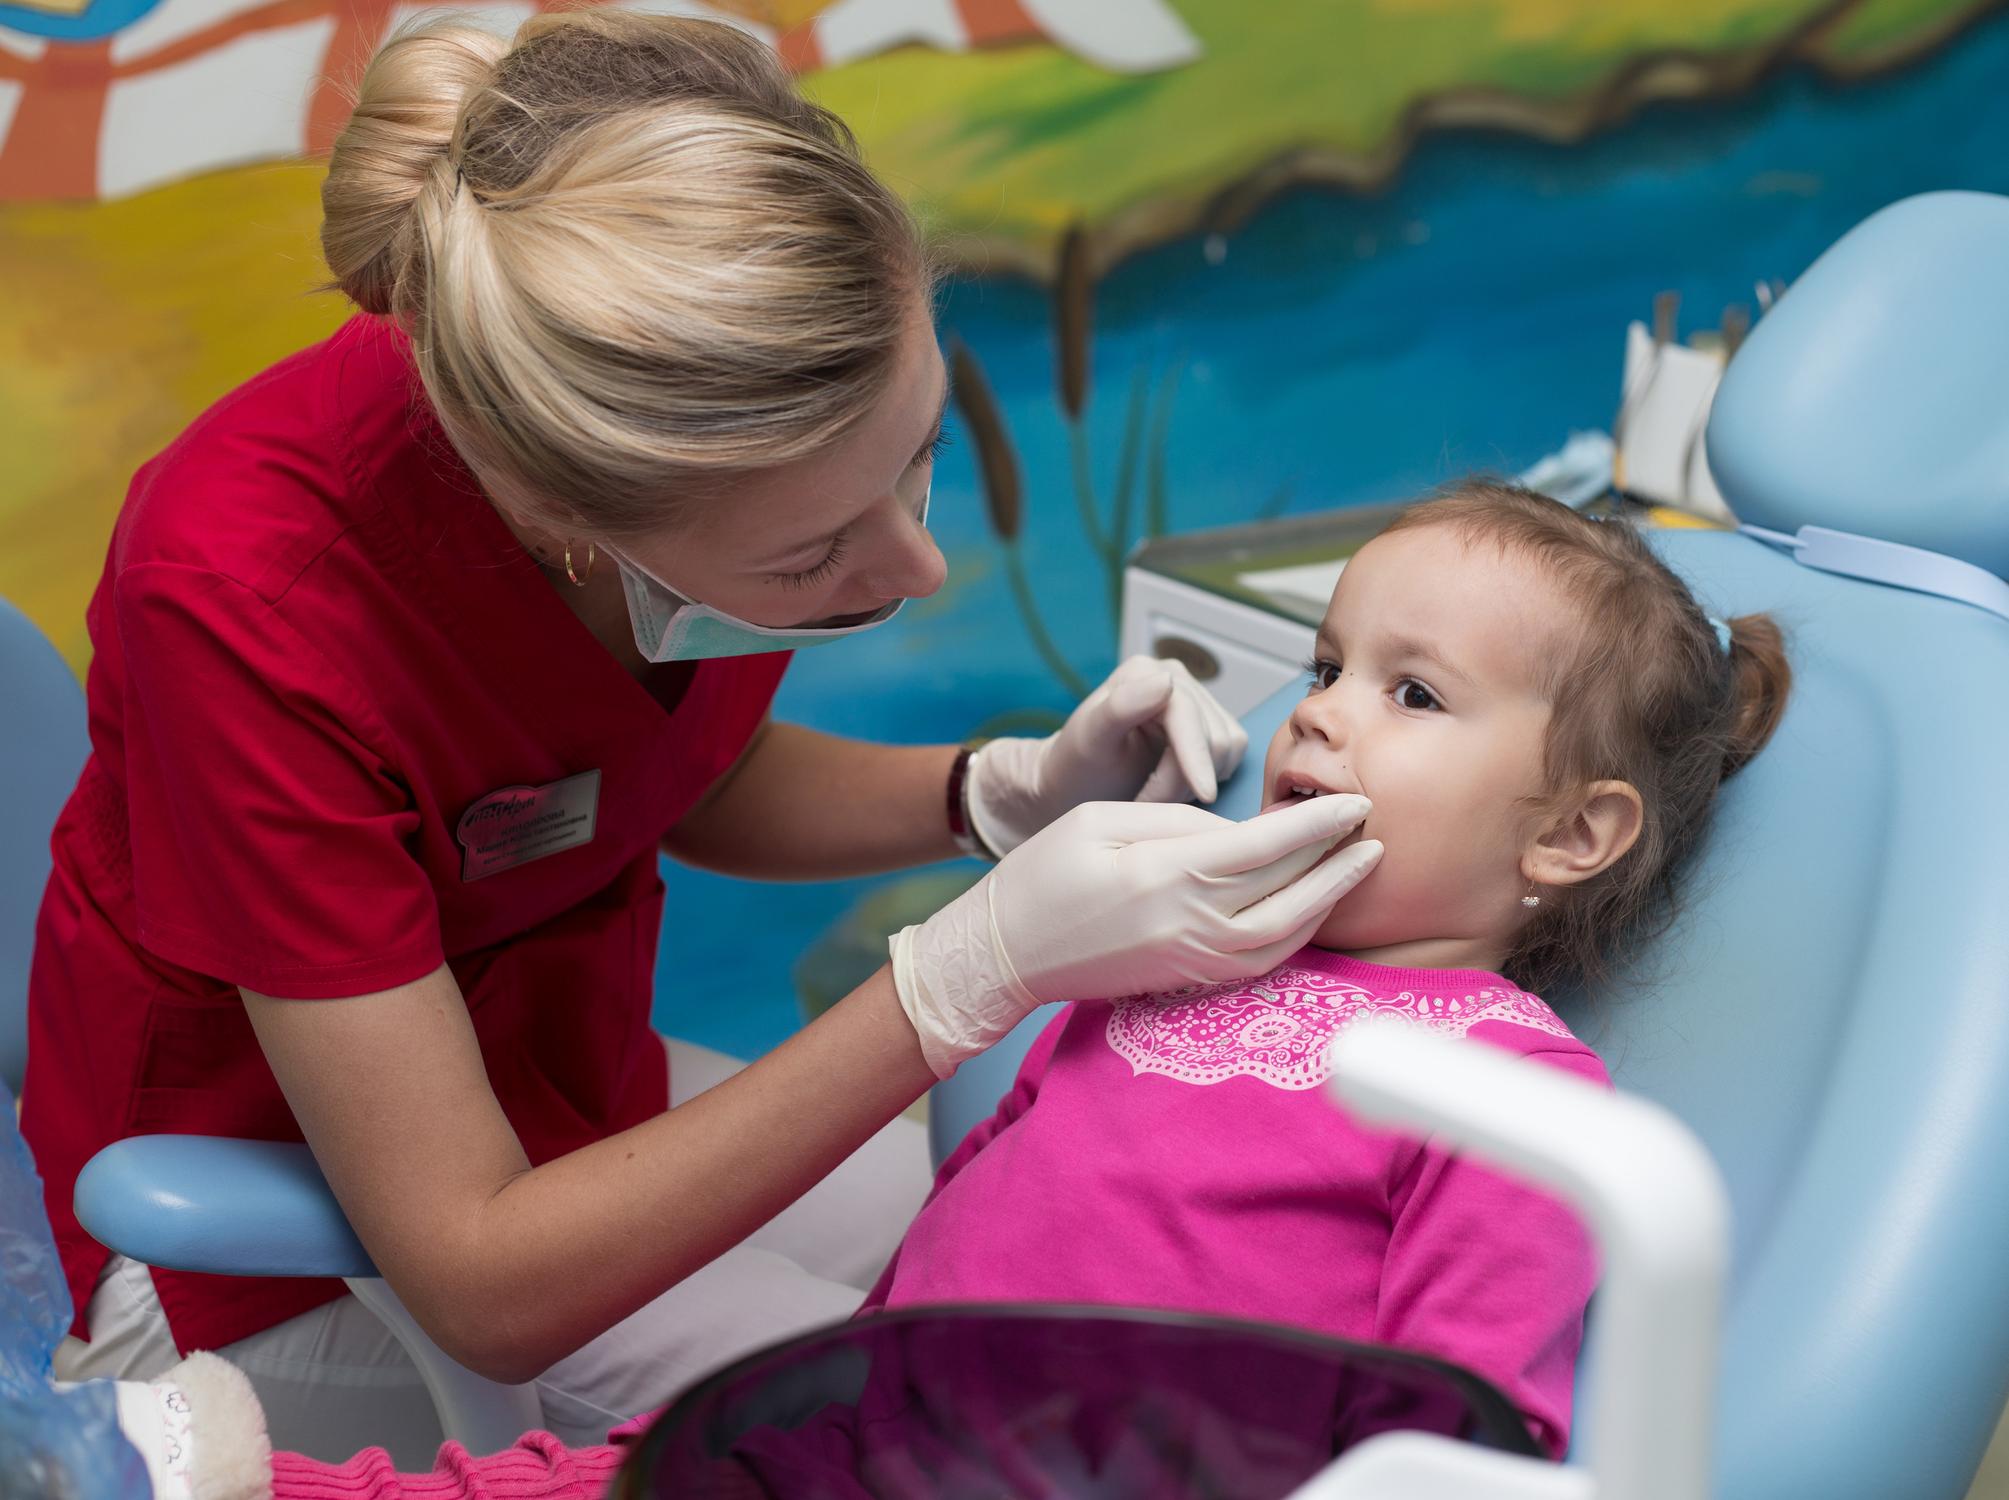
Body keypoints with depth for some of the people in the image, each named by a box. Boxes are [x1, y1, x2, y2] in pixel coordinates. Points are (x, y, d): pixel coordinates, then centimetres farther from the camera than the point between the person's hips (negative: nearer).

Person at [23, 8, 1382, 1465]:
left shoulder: (725, 409, -19)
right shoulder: (251, 598, -34)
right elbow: (486, 1289, -30)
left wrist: (1010, 795, -16)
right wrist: (977, 975, -36)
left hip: (578, 1107, 5)